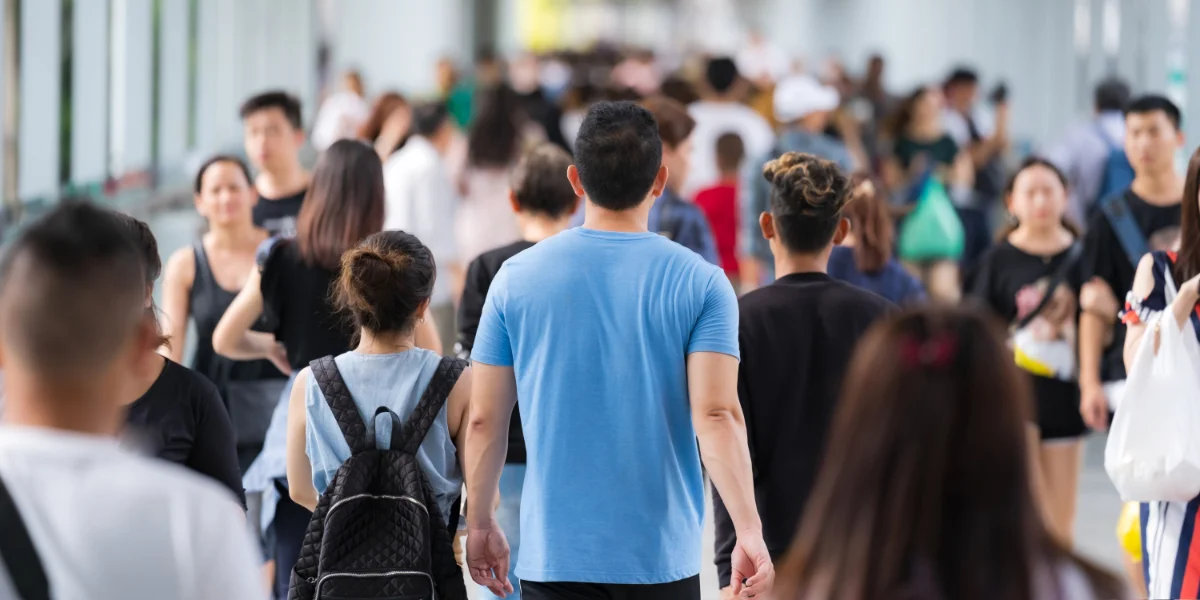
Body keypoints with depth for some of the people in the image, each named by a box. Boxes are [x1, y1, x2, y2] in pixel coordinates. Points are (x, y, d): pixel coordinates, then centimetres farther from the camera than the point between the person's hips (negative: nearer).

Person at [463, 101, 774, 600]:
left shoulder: (517, 278, 0)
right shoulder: (700, 284, -4)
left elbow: (484, 420, 3)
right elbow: (716, 416, -15)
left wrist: (480, 525, 14)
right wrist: (750, 533, -18)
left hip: (552, 554, 0)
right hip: (662, 557, 0)